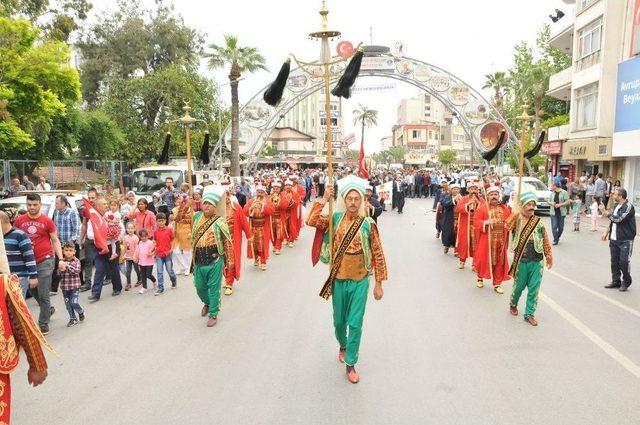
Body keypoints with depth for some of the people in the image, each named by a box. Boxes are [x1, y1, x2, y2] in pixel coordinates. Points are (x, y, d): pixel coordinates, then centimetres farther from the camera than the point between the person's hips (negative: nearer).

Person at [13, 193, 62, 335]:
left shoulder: (47, 221, -2)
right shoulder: (19, 220, 4)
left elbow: (55, 241, 3)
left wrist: (61, 259, -7)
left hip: (45, 261, -4)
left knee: (43, 294, -1)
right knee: (32, 290, 17)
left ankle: (43, 323, 11)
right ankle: (48, 309, 42)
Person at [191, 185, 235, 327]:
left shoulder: (219, 222, -10)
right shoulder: (197, 216, 4)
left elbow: (227, 242, -6)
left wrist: (229, 260, -4)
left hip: (214, 261, -5)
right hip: (198, 261, 5)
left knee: (213, 288, 4)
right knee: (200, 287, 18)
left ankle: (213, 314, 20)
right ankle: (207, 303, 47)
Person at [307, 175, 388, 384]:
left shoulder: (368, 224, -9)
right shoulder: (336, 218, -4)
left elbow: (378, 255, -4)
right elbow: (311, 221, -17)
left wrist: (378, 284, -4)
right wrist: (324, 199, -20)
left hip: (359, 281, -2)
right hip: (338, 280, 2)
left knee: (355, 324, 1)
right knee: (339, 320, 18)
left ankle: (350, 364, 17)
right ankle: (343, 345, 48)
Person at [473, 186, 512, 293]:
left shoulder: (505, 209, 9)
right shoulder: (482, 208, -1)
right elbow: (476, 221, -5)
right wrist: (485, 222, -21)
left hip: (501, 241, 3)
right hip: (486, 240, -3)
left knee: (499, 262, 6)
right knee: (484, 259, 5)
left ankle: (497, 284, 17)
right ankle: (480, 278, 30)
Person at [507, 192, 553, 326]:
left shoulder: (538, 221, 4)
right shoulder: (517, 219, -4)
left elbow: (545, 241, 10)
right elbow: (508, 226, -27)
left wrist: (549, 257, 13)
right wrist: (515, 213, -30)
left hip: (537, 261, 2)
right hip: (521, 261, -2)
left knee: (534, 289, 5)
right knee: (519, 286, 12)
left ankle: (529, 314, 18)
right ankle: (513, 304, 40)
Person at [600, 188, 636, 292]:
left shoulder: (629, 207, -14)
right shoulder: (617, 206, 12)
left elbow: (618, 219, -24)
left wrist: (605, 211, -15)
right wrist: (607, 233, 17)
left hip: (625, 240, -8)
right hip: (614, 239, 8)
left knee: (623, 262, -4)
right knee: (614, 261, 11)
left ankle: (626, 282, 13)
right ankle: (616, 281, 21)